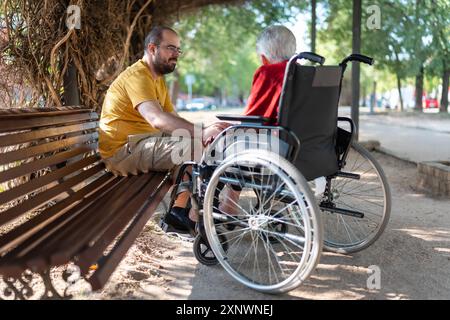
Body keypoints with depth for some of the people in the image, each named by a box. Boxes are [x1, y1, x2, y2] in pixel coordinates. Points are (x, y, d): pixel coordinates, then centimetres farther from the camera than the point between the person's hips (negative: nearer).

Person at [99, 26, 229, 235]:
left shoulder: (157, 79, 19)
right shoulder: (137, 76, -15)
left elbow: (172, 118, 12)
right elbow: (157, 119, -32)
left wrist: (202, 132, -8)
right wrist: (201, 132, -38)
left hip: (144, 143, 10)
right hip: (124, 150, -10)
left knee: (200, 144, 6)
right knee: (199, 149, -20)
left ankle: (179, 210, 3)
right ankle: (196, 217, -8)